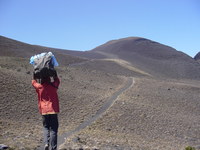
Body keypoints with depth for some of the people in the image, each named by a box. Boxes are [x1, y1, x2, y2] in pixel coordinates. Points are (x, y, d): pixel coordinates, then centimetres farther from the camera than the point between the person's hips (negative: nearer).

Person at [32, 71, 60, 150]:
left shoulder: (39, 87, 1)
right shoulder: (53, 86, 1)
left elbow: (34, 81, 22)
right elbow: (57, 80, 22)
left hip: (44, 111, 1)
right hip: (53, 110, -1)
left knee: (46, 127, 16)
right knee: (53, 129, 3)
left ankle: (46, 143, -4)